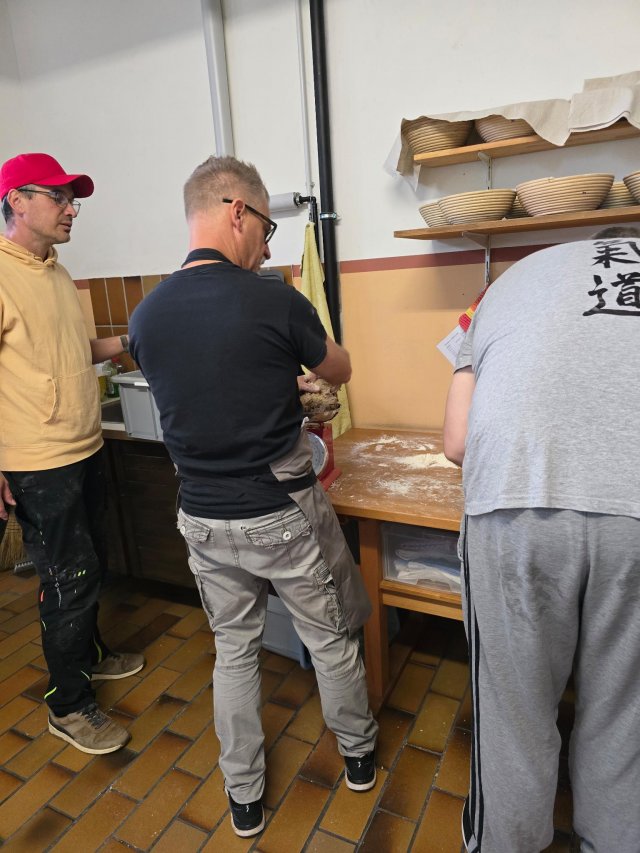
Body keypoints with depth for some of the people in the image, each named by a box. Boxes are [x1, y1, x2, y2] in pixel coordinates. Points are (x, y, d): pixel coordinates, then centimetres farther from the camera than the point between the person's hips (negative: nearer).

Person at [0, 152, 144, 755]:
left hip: (86, 452, 8)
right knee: (68, 580, 3)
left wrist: (128, 342, 7)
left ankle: (89, 654, 44)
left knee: (89, 568, 21)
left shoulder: (58, 275, 12)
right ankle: (68, 706, 24)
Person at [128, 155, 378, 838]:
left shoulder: (146, 315, -3)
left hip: (203, 519, 4)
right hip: (283, 514, -3)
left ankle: (244, 798, 42)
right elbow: (338, 372, 1)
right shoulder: (276, 301, -18)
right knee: (331, 640, 21)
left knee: (233, 651, 23)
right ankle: (358, 754, 47)